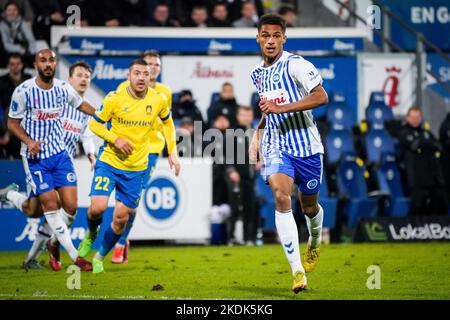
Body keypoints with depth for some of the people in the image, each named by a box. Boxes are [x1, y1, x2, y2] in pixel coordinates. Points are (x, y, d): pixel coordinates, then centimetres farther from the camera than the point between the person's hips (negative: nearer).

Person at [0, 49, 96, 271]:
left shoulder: (63, 88, 0)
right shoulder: (23, 91, -11)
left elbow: (81, 105, 19)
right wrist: (29, 141, -18)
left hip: (59, 153, 4)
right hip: (35, 157, -4)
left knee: (70, 206, -4)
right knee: (51, 204, -7)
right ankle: (74, 256, 5)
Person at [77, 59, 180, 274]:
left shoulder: (158, 100, -5)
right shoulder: (114, 98, -12)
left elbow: (167, 122, 15)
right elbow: (94, 124, -2)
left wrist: (172, 152, 9)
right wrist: (115, 139, -18)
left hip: (136, 169, 2)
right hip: (110, 162, -2)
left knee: (121, 218, 3)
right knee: (98, 207, -18)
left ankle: (100, 257, 25)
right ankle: (91, 234, 18)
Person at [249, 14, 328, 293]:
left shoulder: (295, 64, -12)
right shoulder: (257, 74, 10)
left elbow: (321, 96, -23)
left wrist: (280, 108, -27)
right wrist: (256, 136, 17)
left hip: (306, 145, -3)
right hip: (276, 146, 3)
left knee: (309, 206, 12)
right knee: (281, 196, -22)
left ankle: (315, 241, 51)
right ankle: (298, 272, -25)